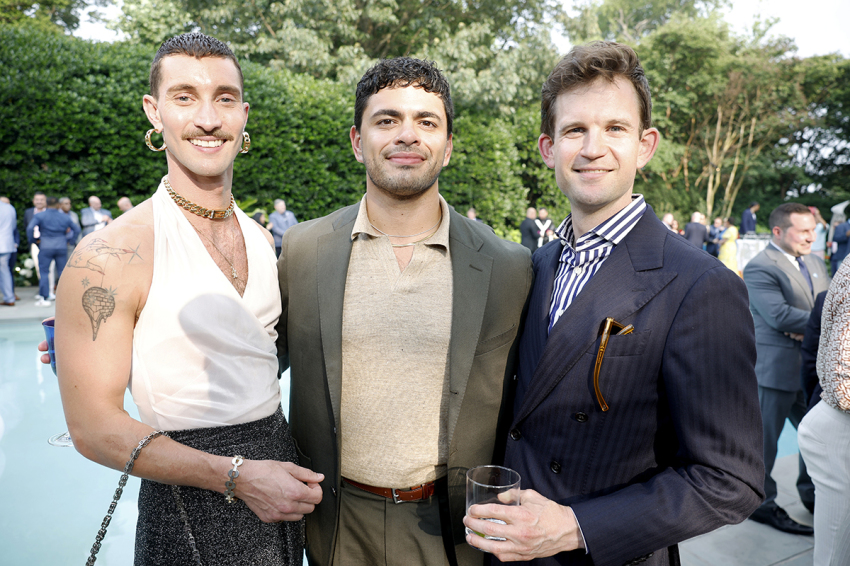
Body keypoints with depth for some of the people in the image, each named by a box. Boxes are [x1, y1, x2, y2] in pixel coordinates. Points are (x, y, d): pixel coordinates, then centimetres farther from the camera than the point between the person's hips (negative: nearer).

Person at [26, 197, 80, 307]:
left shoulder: (40, 216, -2)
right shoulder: (65, 217, 7)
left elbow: (30, 228, -14)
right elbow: (76, 229, 12)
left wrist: (32, 240, 0)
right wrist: (69, 240, 17)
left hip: (46, 247, -2)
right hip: (62, 247, 2)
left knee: (44, 272, 1)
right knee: (62, 272, 8)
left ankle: (44, 298, -4)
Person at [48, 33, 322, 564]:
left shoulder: (262, 238, 3)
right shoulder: (109, 256, -16)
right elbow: (94, 427, -16)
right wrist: (238, 476, -20)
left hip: (282, 480, 6)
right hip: (192, 505, -5)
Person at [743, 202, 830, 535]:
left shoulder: (814, 263, 13)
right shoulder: (760, 268, -15)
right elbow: (779, 315, -25)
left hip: (813, 367, 8)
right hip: (776, 368, -8)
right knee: (765, 438, 4)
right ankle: (761, 503, 18)